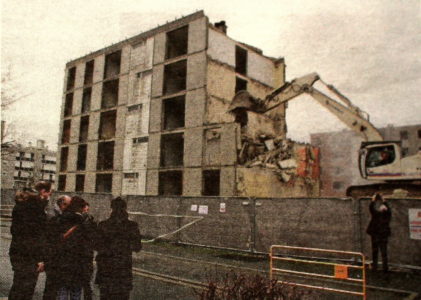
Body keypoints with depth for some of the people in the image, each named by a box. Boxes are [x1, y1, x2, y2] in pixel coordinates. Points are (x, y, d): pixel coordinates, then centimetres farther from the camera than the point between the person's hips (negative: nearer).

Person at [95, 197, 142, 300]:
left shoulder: (103, 225, -8)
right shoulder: (132, 226, -7)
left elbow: (98, 246, -7)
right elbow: (137, 247, -2)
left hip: (106, 266, 0)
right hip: (124, 267, 0)